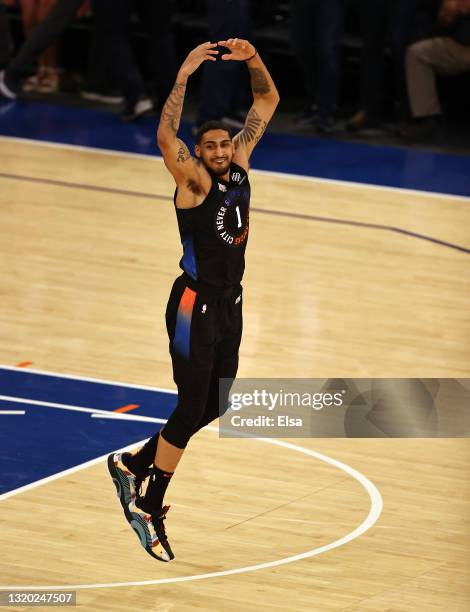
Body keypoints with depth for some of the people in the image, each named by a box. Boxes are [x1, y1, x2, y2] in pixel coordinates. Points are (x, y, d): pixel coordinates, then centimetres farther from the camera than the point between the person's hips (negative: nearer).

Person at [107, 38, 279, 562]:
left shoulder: (239, 166, 4)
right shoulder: (195, 181, -14)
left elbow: (267, 102, 8)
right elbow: (165, 138, -35)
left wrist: (253, 60, -10)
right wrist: (183, 76, -38)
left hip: (229, 303, 8)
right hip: (195, 306, -8)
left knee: (214, 406, 14)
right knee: (192, 409, -6)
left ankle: (134, 465, 28)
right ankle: (149, 509, 5)